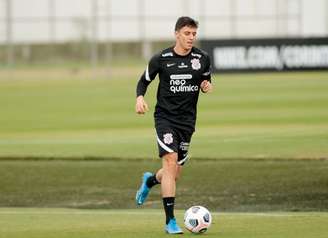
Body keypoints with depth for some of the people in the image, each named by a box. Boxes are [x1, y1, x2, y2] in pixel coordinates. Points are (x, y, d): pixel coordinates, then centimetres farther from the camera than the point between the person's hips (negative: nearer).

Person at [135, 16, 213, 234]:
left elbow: (206, 80, 18)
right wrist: (140, 98, -12)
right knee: (170, 162, -19)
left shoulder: (202, 59, 1)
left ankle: (150, 180, 47)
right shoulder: (161, 59, -5)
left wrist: (207, 86, -6)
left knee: (176, 172, 9)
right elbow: (144, 81, 7)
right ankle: (170, 221, -16)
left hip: (187, 120, 4)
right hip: (165, 116, -4)